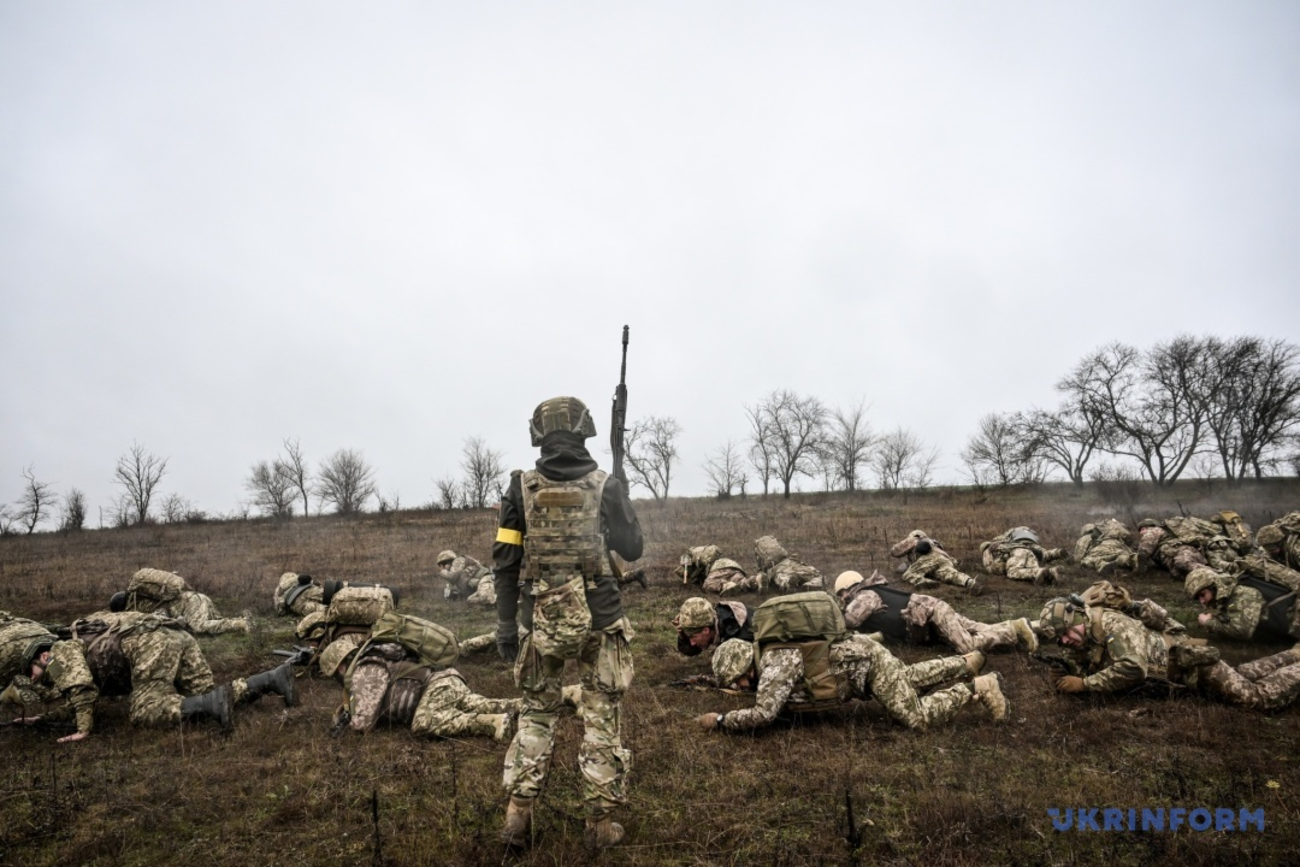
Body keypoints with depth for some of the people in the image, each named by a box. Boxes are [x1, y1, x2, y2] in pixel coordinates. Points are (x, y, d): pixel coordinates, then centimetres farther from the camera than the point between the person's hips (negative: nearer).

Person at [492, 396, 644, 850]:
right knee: (602, 718, 12)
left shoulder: (520, 488, -3)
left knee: (536, 712, 20)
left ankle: (518, 813, 19)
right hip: (599, 621, -1)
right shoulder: (606, 486, -7)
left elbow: (506, 562, -1)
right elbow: (632, 548, 1)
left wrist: (505, 623, 7)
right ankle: (600, 821, 19)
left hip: (540, 621, 2)